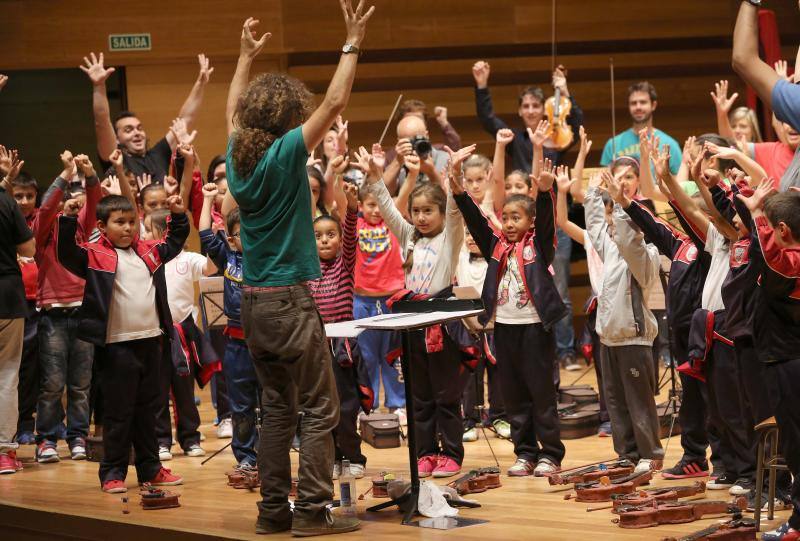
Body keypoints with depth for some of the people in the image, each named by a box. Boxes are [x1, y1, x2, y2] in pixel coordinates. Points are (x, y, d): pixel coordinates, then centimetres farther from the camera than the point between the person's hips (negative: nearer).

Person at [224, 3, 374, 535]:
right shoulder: (285, 152, -12)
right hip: (290, 300, -7)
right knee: (320, 409, -2)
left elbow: (234, 111, 26)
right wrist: (352, 45, -7)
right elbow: (335, 102, -14)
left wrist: (246, 56, 35)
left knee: (279, 409, 13)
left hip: (255, 302, 7)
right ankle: (312, 509, -6)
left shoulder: (240, 153, 6)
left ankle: (274, 508, 12)